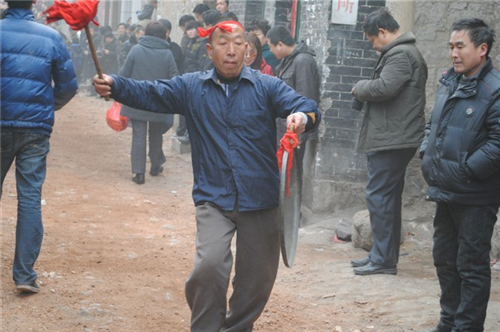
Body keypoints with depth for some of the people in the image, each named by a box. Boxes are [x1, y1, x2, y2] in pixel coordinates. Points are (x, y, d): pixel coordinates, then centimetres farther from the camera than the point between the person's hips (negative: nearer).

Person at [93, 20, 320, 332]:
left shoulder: (267, 86, 0)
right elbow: (149, 93, -3)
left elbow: (308, 108, -10)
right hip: (214, 199, 0)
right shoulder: (191, 87, 5)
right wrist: (115, 85, -23)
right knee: (209, 266, -19)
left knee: (257, 276, 10)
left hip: (261, 200, 1)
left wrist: (303, 117, -35)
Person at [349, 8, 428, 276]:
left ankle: (383, 259, -5)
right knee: (389, 196, 14)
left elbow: (384, 87, -25)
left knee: (379, 195, -8)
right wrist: (365, 91, 8)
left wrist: (359, 88, -7)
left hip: (390, 140, -11)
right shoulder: (406, 52, 21)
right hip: (397, 139, 11)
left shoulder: (400, 55, -13)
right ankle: (385, 255, 21)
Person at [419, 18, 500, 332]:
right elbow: (433, 123, 22)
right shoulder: (449, 81, 9)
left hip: (474, 197, -8)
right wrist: (426, 155, 8)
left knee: (472, 266, 2)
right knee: (445, 259, 18)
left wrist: (465, 172, -20)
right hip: (445, 192, 8)